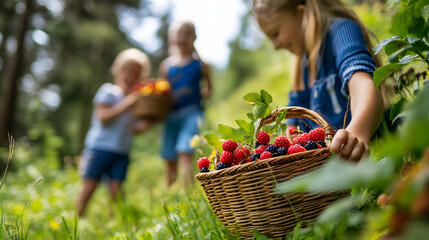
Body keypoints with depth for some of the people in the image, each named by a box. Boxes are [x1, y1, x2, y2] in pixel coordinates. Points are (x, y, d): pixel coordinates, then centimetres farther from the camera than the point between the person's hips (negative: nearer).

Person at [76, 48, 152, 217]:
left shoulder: (137, 99, 14)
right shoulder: (108, 91, 0)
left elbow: (135, 128, 13)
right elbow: (103, 117, -12)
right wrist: (125, 104, -15)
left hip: (121, 152, 4)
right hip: (100, 147, -4)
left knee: (115, 191, 0)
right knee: (89, 188, 0)